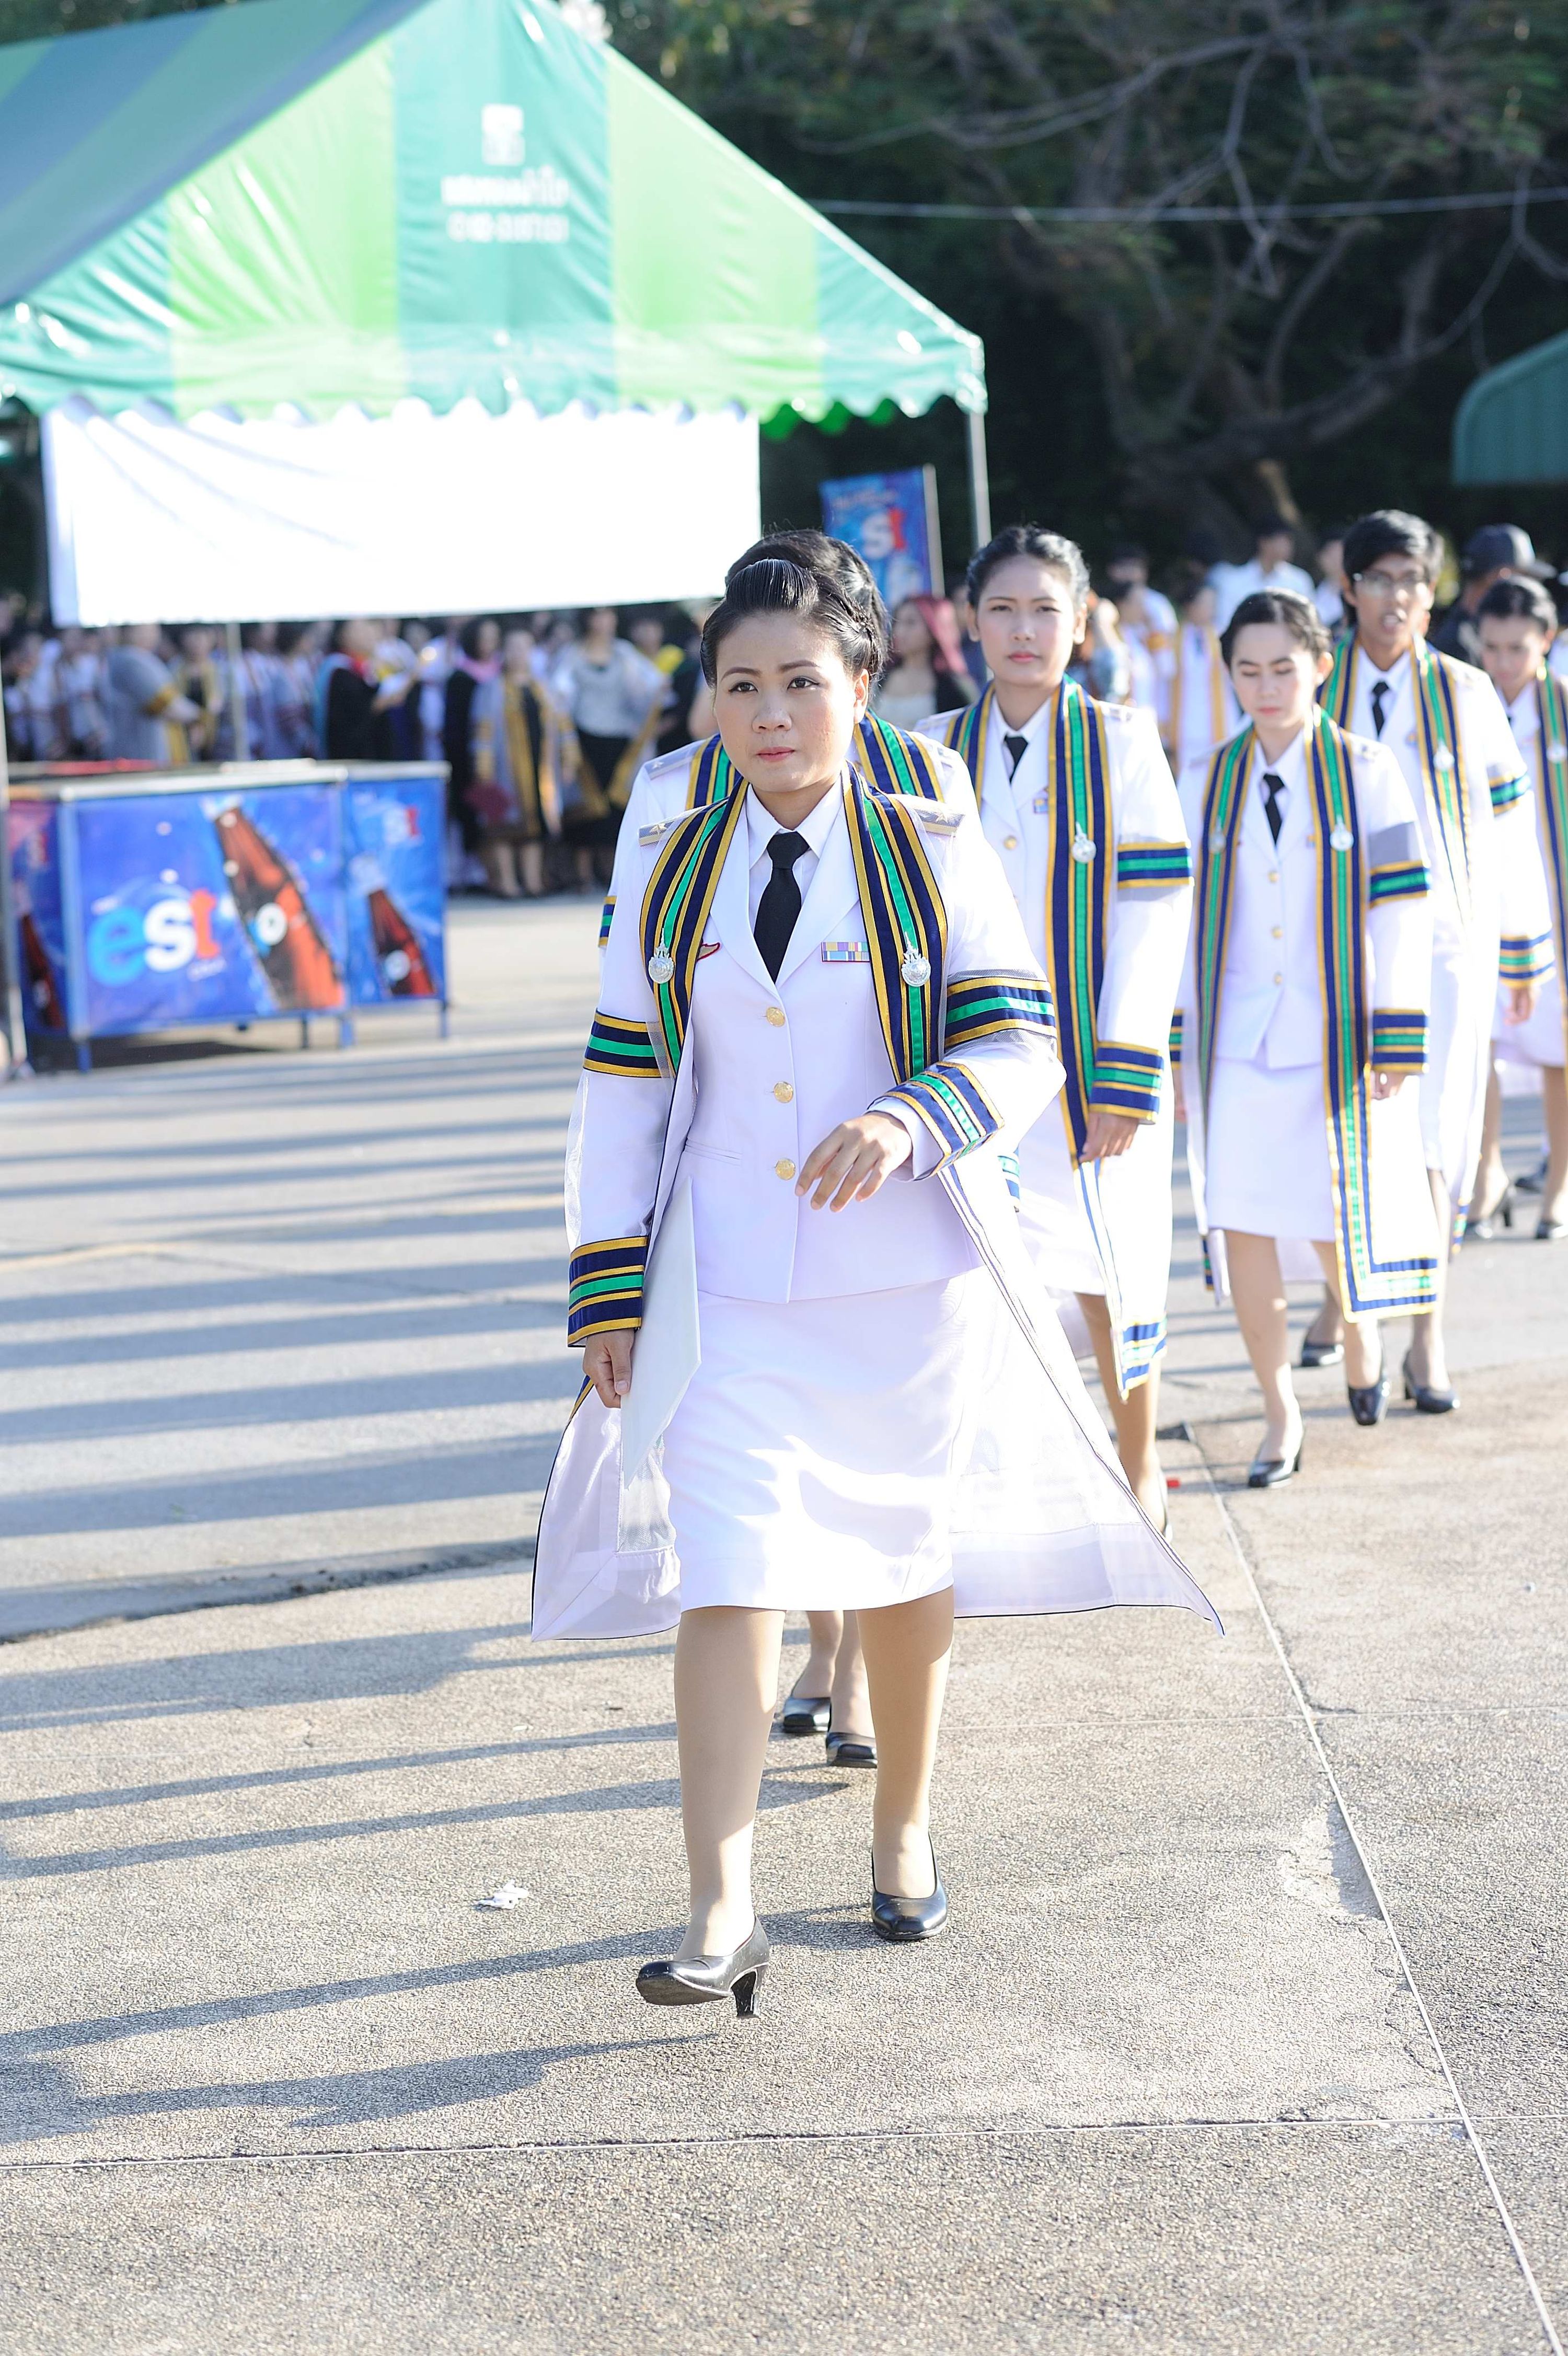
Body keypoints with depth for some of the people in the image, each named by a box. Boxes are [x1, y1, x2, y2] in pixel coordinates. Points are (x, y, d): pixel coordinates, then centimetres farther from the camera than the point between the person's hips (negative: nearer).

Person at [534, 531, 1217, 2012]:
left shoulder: (932, 857, -2)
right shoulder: (672, 875, 4)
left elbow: (1020, 1050, -8)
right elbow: (620, 1089, 7)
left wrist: (915, 1118, -29)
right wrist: (608, 1288, 2)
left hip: (910, 1281, 0)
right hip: (728, 1293, 0)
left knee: (904, 1561, 14)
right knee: (724, 1577, -12)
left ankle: (902, 1834, 36)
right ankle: (722, 1911, -13)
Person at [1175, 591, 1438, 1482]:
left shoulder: (1367, 773, -2)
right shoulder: (1206, 783, 5)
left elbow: (1401, 910, -4)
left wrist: (1396, 1040, -9)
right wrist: (1170, 1045, 4)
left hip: (1337, 1041, -2)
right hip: (1237, 1043, 2)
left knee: (1344, 1222, 4)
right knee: (1241, 1223, -6)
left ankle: (1361, 1333, 39)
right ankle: (1282, 1414, 8)